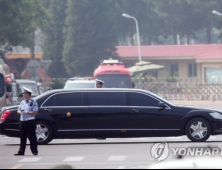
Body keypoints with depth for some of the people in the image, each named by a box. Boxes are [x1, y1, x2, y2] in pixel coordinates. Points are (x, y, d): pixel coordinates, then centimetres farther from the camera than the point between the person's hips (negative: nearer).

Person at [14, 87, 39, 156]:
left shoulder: (33, 102, -5)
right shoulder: (22, 102, 15)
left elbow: (35, 112, -11)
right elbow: (18, 111, 18)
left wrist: (27, 112, -18)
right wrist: (20, 112, -5)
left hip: (30, 121, -6)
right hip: (22, 121, 6)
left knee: (32, 137, -4)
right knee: (22, 137, 8)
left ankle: (34, 151, 2)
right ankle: (21, 152, 12)